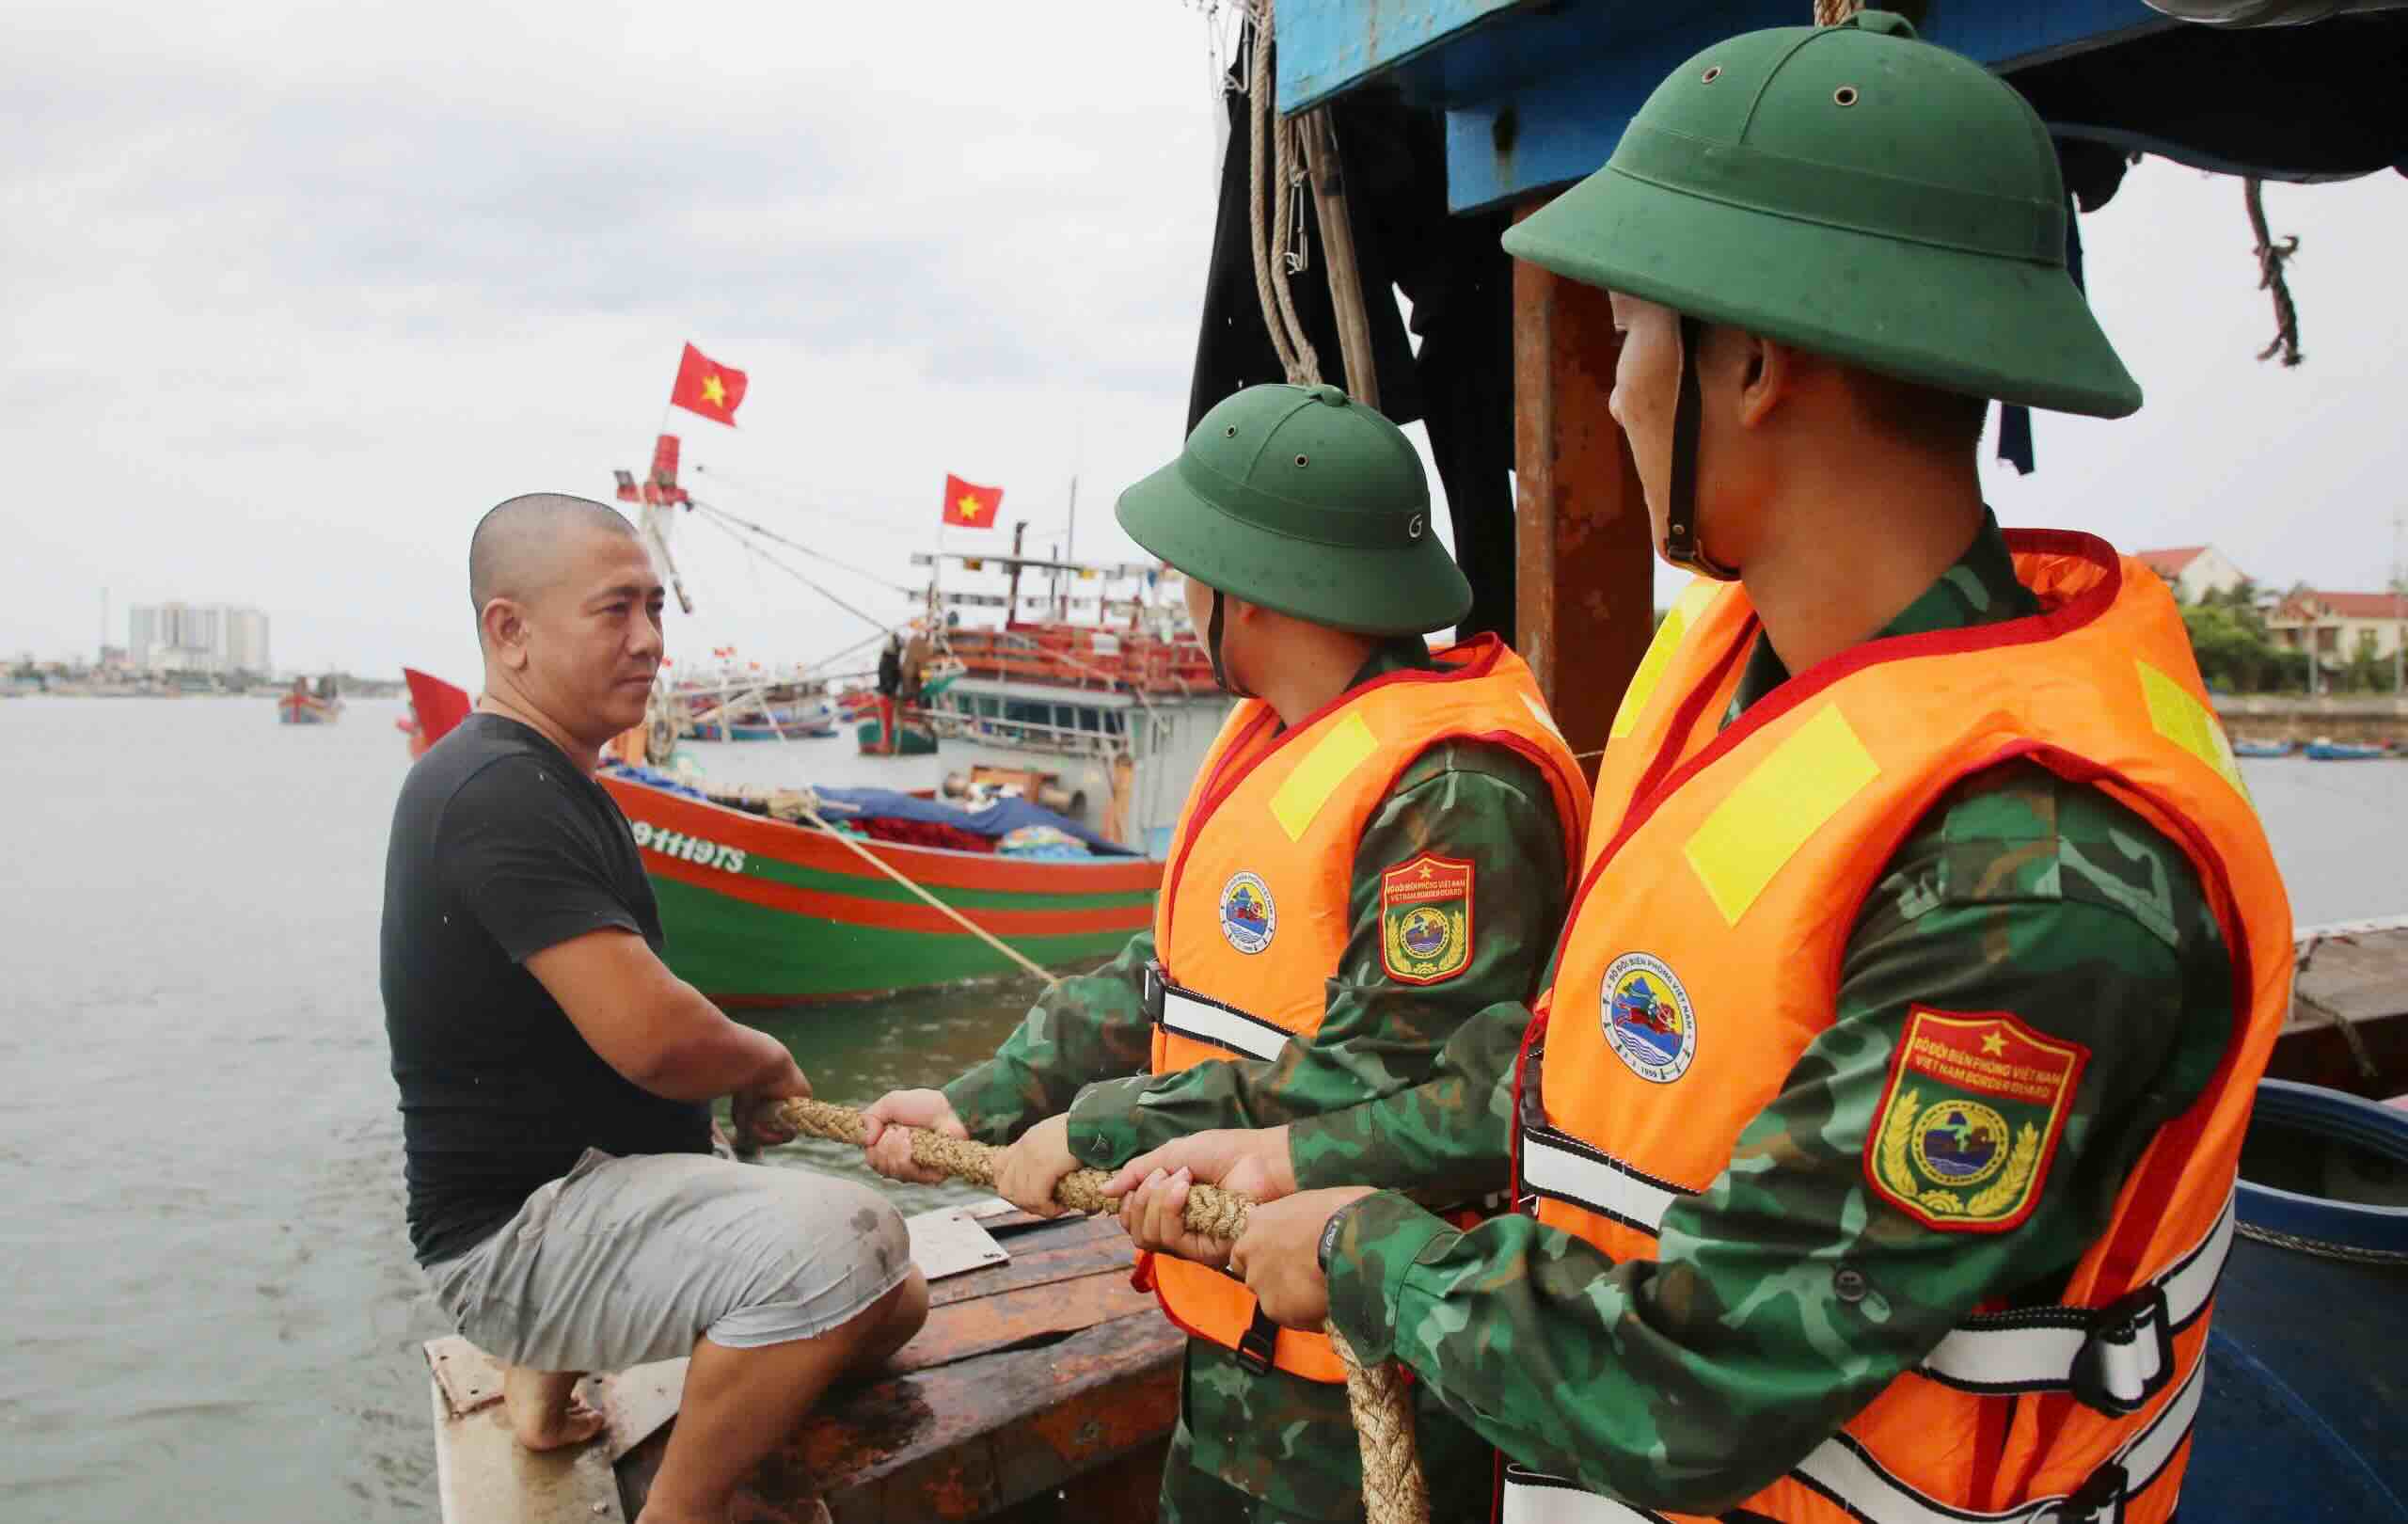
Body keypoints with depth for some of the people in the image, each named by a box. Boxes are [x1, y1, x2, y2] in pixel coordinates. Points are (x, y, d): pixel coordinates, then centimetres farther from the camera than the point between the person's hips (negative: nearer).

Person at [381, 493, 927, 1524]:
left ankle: (552, 1366, 21)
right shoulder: (498, 791, -20)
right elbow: (651, 1034, -26)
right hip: (514, 1229, -10)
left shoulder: (551, 781, 12)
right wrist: (769, 1062, -6)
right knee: (842, 1242, -32)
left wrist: (747, 1079, 7)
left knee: (890, 1302, 13)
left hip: (590, 1186, 10)